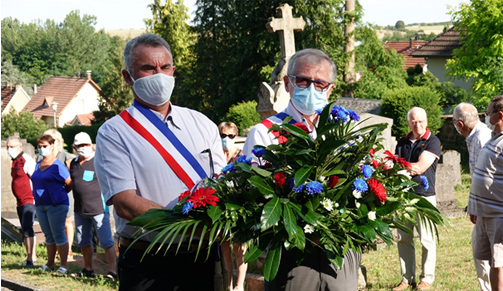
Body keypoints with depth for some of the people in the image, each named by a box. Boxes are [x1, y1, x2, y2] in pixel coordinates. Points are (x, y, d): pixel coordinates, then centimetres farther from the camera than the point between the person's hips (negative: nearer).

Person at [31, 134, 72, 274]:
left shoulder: (57, 165, -9)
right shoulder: (38, 165, 13)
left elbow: (69, 183, -7)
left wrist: (60, 194, 4)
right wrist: (38, 200, 12)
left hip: (56, 205, -7)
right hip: (40, 205, 7)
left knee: (58, 235, -5)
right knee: (48, 236, 13)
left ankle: (64, 265, 1)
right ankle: (50, 264, 19)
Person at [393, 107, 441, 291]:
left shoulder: (432, 142, -3)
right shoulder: (402, 142, 14)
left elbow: (420, 167, -13)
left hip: (424, 196, -5)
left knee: (427, 240, -1)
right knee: (403, 239, 5)